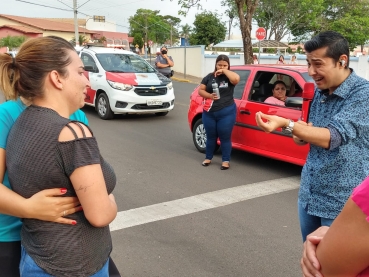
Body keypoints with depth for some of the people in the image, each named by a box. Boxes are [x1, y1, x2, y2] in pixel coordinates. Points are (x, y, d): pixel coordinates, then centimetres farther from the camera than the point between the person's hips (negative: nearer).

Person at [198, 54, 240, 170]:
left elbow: (236, 79, -25)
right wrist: (210, 95, -13)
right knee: (211, 136, 15)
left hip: (226, 113, -3)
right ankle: (208, 158, 30)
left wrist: (224, 71, -17)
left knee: (225, 138, 4)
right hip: (209, 113, 3)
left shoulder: (229, 77, -1)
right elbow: (200, 90, 4)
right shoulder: (209, 77, 8)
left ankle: (225, 160, 15)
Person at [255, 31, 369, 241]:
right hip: (309, 194, 7)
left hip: (341, 203, -7)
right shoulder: (319, 91, 6)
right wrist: (302, 135, -6)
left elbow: (334, 137, -27)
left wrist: (286, 125, -37)